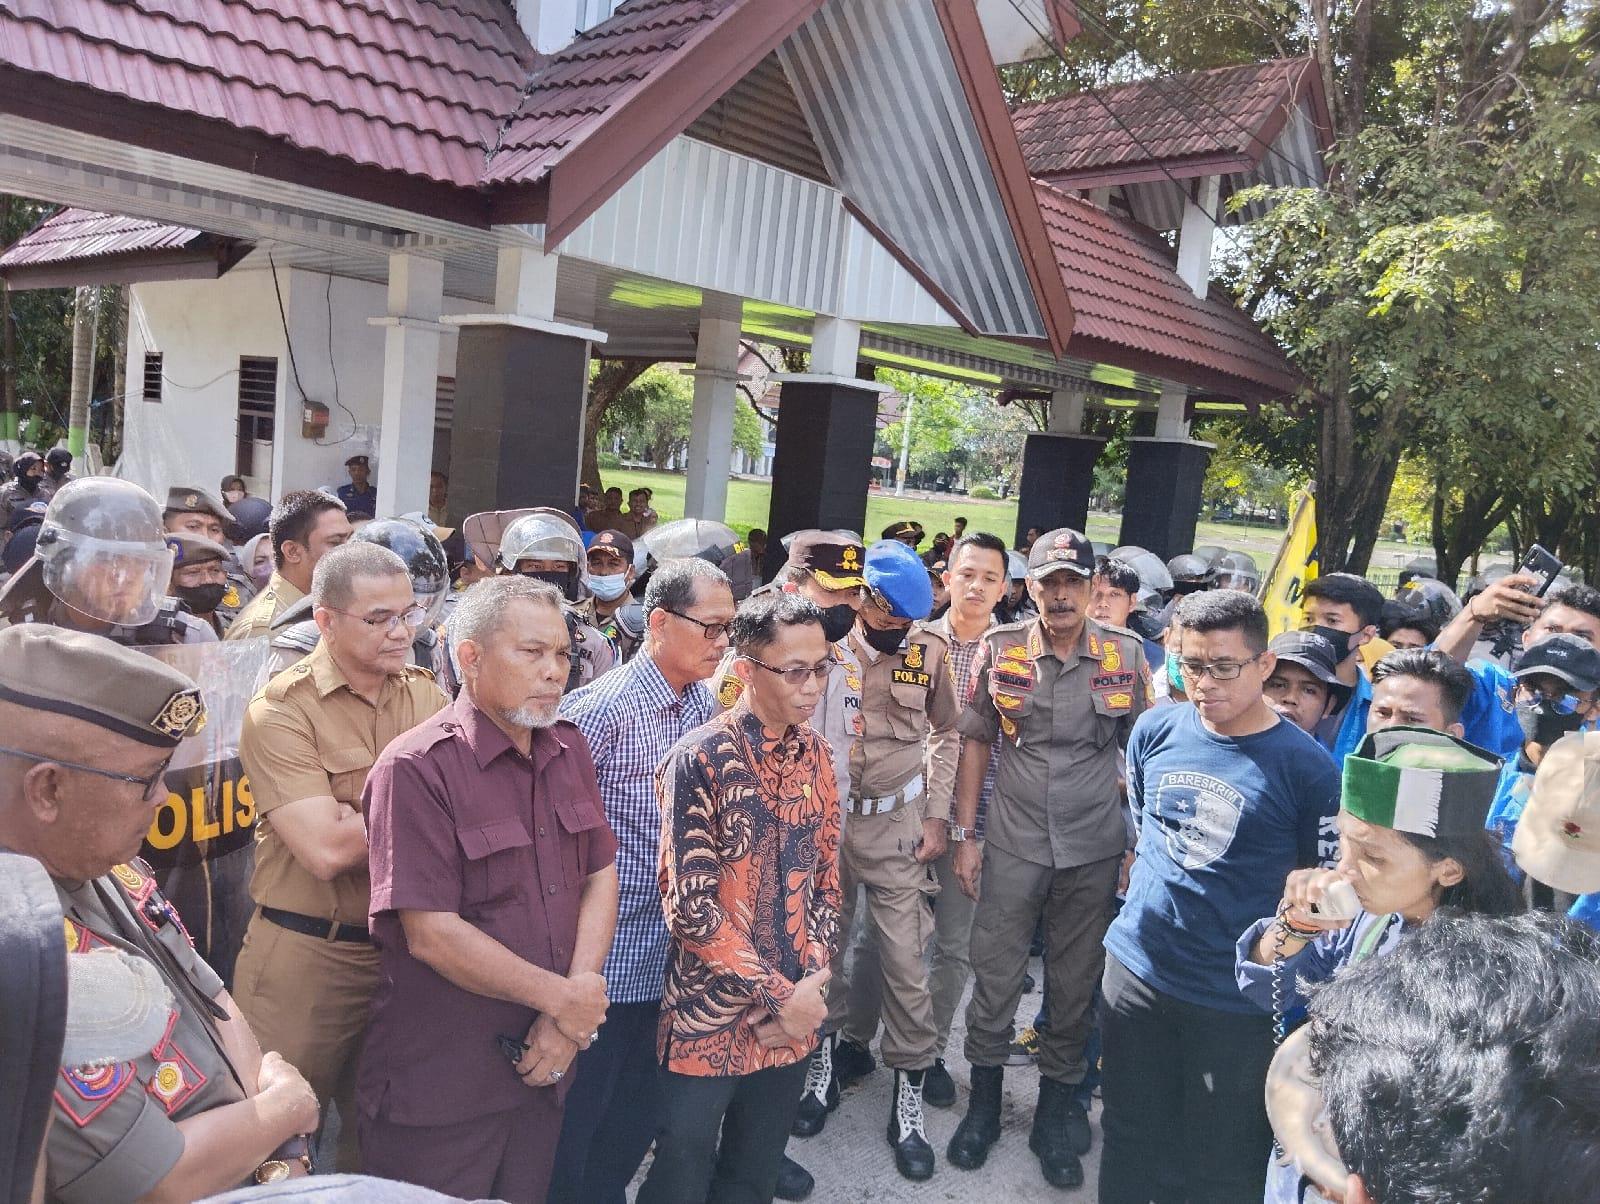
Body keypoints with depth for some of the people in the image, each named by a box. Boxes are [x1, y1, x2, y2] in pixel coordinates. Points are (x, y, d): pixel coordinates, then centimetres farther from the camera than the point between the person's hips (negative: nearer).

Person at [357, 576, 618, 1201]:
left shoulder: (570, 749, 4)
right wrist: (566, 998, -14)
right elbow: (431, 935, -22)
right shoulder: (416, 768, -19)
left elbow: (600, 875, 4)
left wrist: (570, 1019, -9)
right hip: (439, 1090, -6)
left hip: (542, 1065, 6)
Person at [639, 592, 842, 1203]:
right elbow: (689, 906, -18)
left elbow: (825, 880, 8)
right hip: (711, 1020, -5)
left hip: (794, 1017, 5)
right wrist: (781, 995, -16)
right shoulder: (699, 759, -16)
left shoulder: (815, 753, 2)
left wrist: (810, 987, -4)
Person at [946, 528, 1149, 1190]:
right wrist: (963, 834, 1)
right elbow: (976, 741, 3)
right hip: (1012, 847, 0)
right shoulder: (999, 650, -5)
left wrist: (1139, 846, 3)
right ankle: (984, 1101, 28)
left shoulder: (1126, 655, -3)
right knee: (994, 976, 8)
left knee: (1075, 985, 13)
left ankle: (1056, 1107, 31)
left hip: (1095, 853, 1)